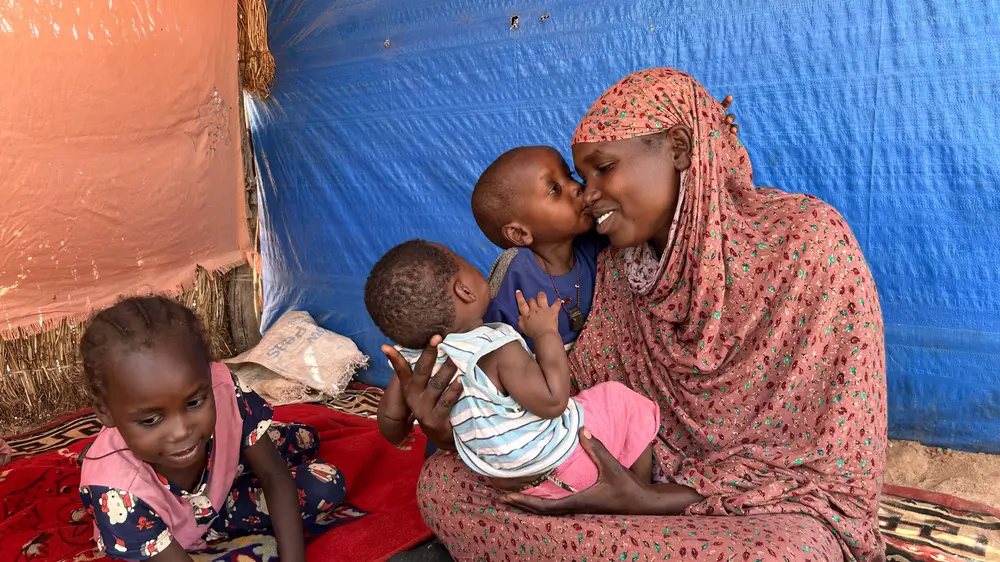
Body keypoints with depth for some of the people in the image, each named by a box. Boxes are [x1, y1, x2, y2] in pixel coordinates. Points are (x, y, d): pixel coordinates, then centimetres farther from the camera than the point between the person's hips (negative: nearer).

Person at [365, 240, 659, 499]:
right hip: (562, 465, -7)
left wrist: (397, 435, 24)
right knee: (624, 402, 14)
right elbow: (553, 401, -32)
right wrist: (546, 333, -23)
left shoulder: (418, 362, -11)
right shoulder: (498, 351, -34)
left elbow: (390, 415, 1)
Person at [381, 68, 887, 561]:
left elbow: (841, 467, -17)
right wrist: (458, 427, -21)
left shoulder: (807, 240, -17)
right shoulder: (616, 268, 0)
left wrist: (648, 501, -24)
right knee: (443, 481, -9)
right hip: (653, 487, 5)